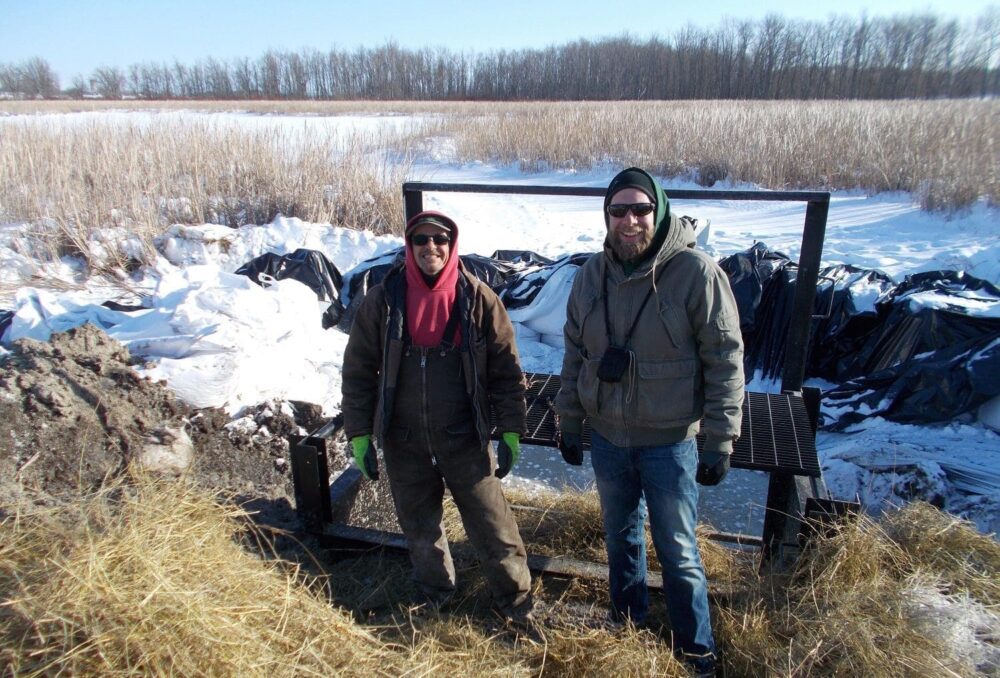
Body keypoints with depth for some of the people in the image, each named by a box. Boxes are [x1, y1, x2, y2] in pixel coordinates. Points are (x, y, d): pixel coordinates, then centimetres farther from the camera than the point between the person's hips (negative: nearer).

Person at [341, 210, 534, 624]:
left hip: (463, 437, -2)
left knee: (491, 522, 6)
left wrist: (511, 432, -5)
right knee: (418, 524, 18)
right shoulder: (383, 300, -5)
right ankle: (433, 590, 43)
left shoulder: (478, 299, -7)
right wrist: (359, 436, -1)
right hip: (403, 440, 2)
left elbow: (506, 370, -3)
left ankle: (514, 597, 29)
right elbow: (358, 372, 1)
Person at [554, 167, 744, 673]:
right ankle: (628, 620, 47)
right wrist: (570, 422, 9)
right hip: (606, 437, 5)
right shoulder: (591, 275, -1)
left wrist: (720, 441, -12)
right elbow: (575, 354, 7)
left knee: (678, 551, 10)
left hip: (669, 442, -4)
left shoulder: (698, 273, -16)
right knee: (620, 534, 22)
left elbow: (726, 361, -12)